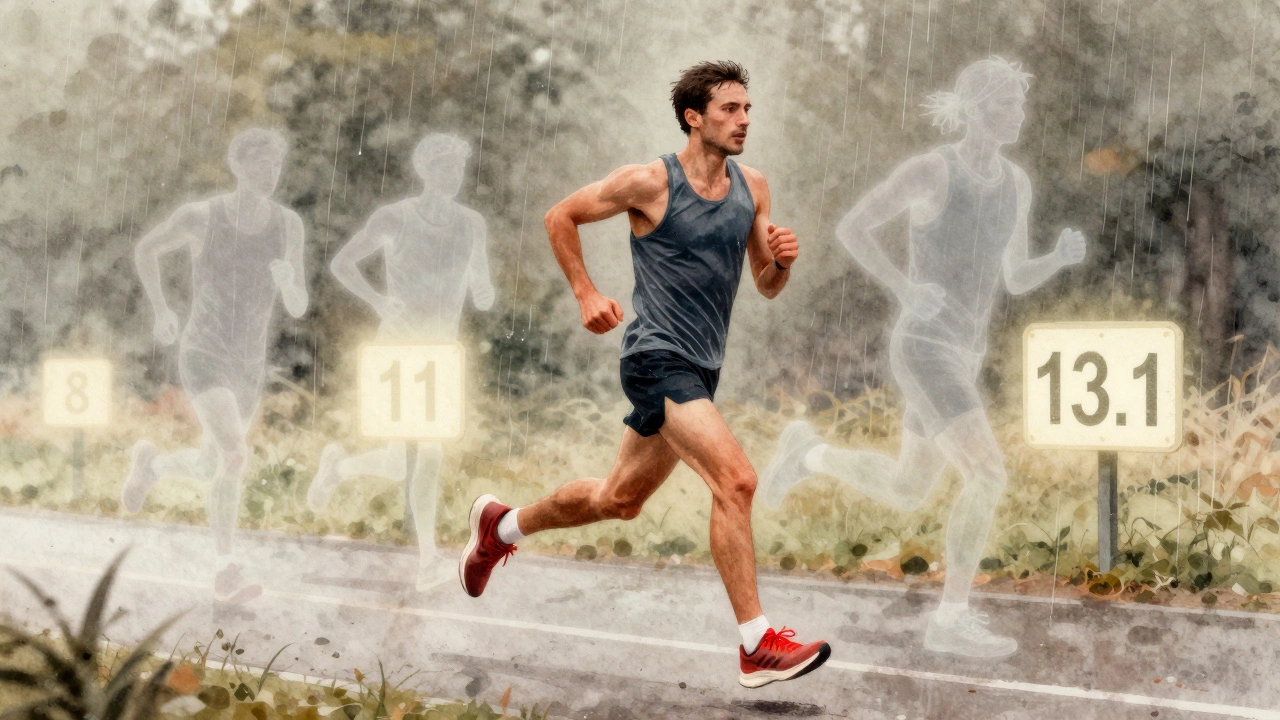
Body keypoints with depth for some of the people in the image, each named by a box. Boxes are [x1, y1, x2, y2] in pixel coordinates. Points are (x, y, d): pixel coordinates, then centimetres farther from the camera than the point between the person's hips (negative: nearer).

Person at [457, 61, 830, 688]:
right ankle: (757, 646, -19)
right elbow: (560, 218, 2)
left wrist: (781, 261, -10)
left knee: (618, 500, 20)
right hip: (658, 358, -8)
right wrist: (585, 295, -4)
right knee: (735, 479, -22)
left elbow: (767, 288, 11)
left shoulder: (752, 188, 7)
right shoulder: (649, 183, -11)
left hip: (700, 369, 8)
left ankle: (501, 526, 44)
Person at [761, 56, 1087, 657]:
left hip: (960, 355, 8)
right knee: (989, 475, -19)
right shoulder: (928, 168, -12)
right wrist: (904, 289, -20)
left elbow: (1016, 279, 15)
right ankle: (952, 619, -10)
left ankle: (807, 454, 39)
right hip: (922, 350, -8)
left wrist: (1063, 256, -8)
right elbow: (849, 228, -6)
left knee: (906, 494, 17)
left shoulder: (1016, 183, 9)